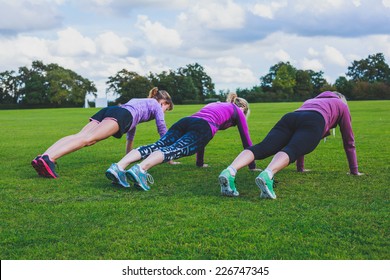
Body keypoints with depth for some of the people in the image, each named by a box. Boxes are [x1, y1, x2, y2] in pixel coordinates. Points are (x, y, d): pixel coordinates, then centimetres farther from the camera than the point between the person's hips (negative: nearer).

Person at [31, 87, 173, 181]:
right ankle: (49, 159, -48)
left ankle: (42, 157, -38)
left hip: (107, 110, 7)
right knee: (88, 139, -26)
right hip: (121, 115, -7)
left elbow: (131, 124, 52)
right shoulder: (156, 105, 27)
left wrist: (129, 154, 58)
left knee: (79, 136, -15)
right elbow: (162, 130, 25)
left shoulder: (137, 100, 46)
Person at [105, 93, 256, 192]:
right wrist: (252, 166, 38)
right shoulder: (237, 111, 29)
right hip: (203, 127, -5)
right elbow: (246, 139, 29)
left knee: (155, 146, -16)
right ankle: (140, 169, -54)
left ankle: (118, 167, -39)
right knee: (174, 150, -27)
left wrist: (200, 163, 53)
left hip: (184, 121, 5)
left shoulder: (213, 104, 44)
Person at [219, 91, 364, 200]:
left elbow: (299, 140, 51)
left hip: (290, 117, 4)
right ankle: (267, 175, -61)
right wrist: (354, 170, 44)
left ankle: (230, 171, -46)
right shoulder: (341, 105, 37)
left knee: (262, 148, -20)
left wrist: (300, 167, 57)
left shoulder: (310, 101, 49)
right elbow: (349, 141, 37)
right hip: (313, 123, -3)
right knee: (290, 151, -28)